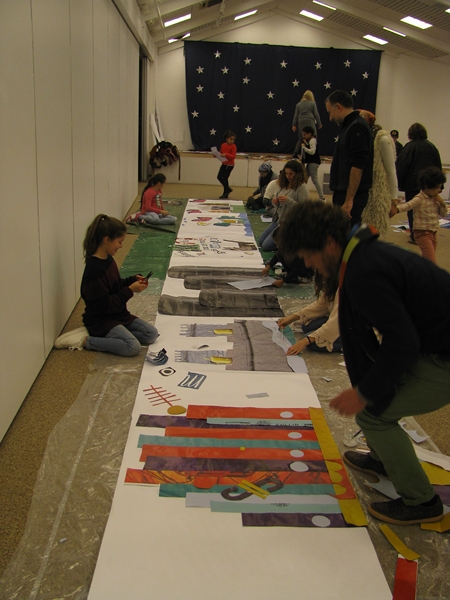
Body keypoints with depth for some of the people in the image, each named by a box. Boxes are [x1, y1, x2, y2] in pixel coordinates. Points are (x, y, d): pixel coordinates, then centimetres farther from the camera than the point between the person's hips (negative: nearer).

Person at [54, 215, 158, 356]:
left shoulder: (108, 260, 3)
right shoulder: (94, 269, -24)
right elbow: (106, 305, -23)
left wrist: (132, 280, 2)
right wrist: (130, 290, -18)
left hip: (118, 314, 9)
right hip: (101, 320, -9)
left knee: (151, 334, 0)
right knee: (133, 347, -25)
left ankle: (111, 335, 1)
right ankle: (85, 340, -11)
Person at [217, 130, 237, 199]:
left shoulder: (233, 146, -12)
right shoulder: (223, 145, 4)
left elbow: (233, 156, -19)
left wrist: (226, 154, -32)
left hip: (230, 165, -6)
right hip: (224, 164, 6)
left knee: (225, 178, -3)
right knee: (219, 177, 6)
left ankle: (225, 194, 12)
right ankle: (228, 189, 24)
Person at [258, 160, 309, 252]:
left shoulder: (302, 187, -15)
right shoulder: (281, 184, 4)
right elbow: (266, 201, 12)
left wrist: (288, 200, -27)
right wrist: (272, 202, -12)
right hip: (277, 220, 8)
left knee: (266, 246, -11)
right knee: (260, 243, 12)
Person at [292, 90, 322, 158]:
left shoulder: (298, 104, 11)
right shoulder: (313, 103, 3)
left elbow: (295, 115, 10)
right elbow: (316, 114, 3)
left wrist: (294, 125, 13)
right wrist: (319, 124, 9)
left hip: (301, 122, 4)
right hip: (310, 122, -4)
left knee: (301, 139, 12)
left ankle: (295, 154, 8)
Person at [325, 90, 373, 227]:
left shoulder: (357, 127, -14)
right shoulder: (350, 126, 17)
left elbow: (357, 167, -22)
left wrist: (349, 200, -23)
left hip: (351, 196, -10)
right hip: (344, 194, 10)